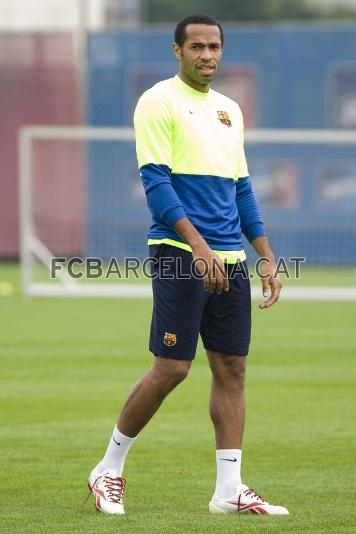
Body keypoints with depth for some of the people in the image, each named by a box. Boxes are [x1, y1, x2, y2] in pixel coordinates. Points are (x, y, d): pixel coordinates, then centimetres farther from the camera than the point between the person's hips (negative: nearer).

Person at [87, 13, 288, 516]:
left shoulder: (229, 109, 17)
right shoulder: (159, 102, -5)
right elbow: (156, 182, -13)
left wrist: (267, 258, 15)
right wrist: (199, 246, -22)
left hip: (229, 259, 7)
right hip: (180, 253, -7)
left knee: (232, 368, 3)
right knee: (171, 367, -8)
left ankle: (229, 490, 6)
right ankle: (109, 469, 8)